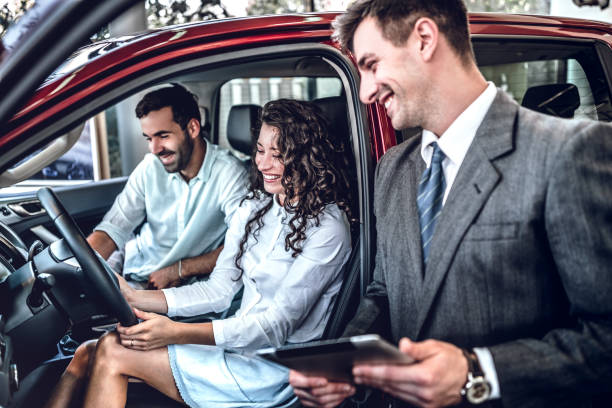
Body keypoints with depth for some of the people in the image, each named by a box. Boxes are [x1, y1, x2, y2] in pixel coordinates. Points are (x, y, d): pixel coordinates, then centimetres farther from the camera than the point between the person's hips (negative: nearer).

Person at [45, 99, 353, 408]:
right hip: (240, 343, 7)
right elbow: (219, 289, 8)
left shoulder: (327, 229, -14)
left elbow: (277, 327, -19)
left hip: (275, 372, -6)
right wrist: (134, 298, -5)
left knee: (112, 353, -17)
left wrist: (176, 333, -27)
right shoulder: (254, 208, 9)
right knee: (86, 353, -8)